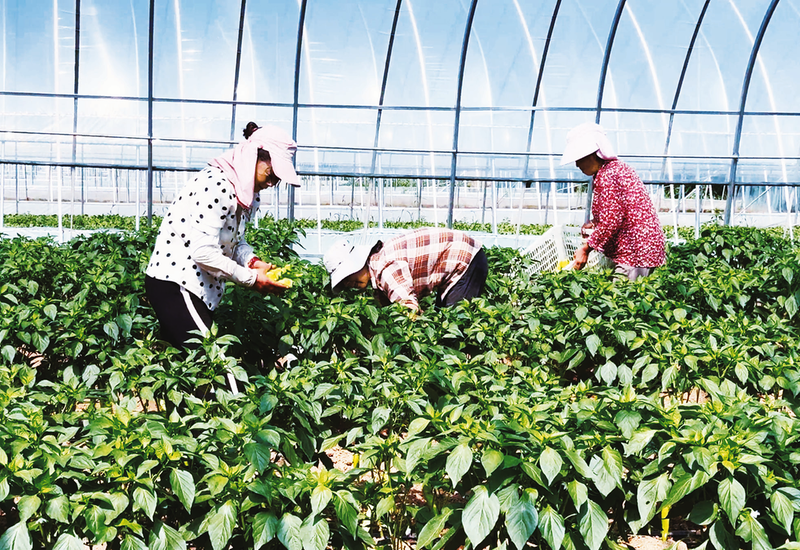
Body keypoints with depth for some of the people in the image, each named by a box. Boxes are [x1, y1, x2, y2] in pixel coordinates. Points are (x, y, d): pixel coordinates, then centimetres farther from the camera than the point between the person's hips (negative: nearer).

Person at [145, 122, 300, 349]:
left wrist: (252, 262, -5)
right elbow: (203, 252, -26)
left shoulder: (245, 192, 9)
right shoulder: (216, 186, -21)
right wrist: (251, 278, -17)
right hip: (174, 283, -10)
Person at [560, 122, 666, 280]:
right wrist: (595, 225, 7)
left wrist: (586, 248, -11)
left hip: (636, 253, -10)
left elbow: (611, 221, -21)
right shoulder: (615, 166, 15)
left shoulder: (607, 176, -17)